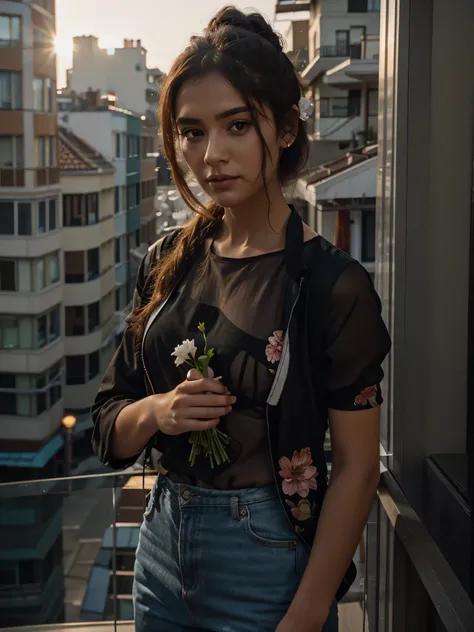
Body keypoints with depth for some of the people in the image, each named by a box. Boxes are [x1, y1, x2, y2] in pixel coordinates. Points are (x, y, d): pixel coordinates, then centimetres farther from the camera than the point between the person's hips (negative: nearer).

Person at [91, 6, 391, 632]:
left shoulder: (332, 283, -15)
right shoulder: (168, 264, 1)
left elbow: (356, 467, -14)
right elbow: (110, 430, 6)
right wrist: (157, 412, -15)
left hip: (267, 559, -5)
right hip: (163, 543, 6)